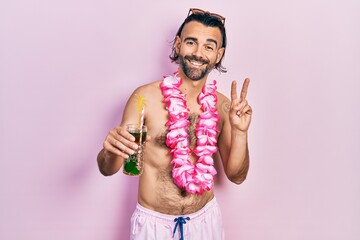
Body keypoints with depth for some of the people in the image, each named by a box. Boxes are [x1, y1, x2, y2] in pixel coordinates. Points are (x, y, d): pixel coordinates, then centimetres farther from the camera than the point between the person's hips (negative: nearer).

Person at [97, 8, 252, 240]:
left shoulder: (223, 106, -5)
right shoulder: (146, 97, -15)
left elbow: (236, 176, -2)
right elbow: (108, 169, -10)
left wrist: (240, 132, -18)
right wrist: (111, 152, -32)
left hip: (206, 220, 3)